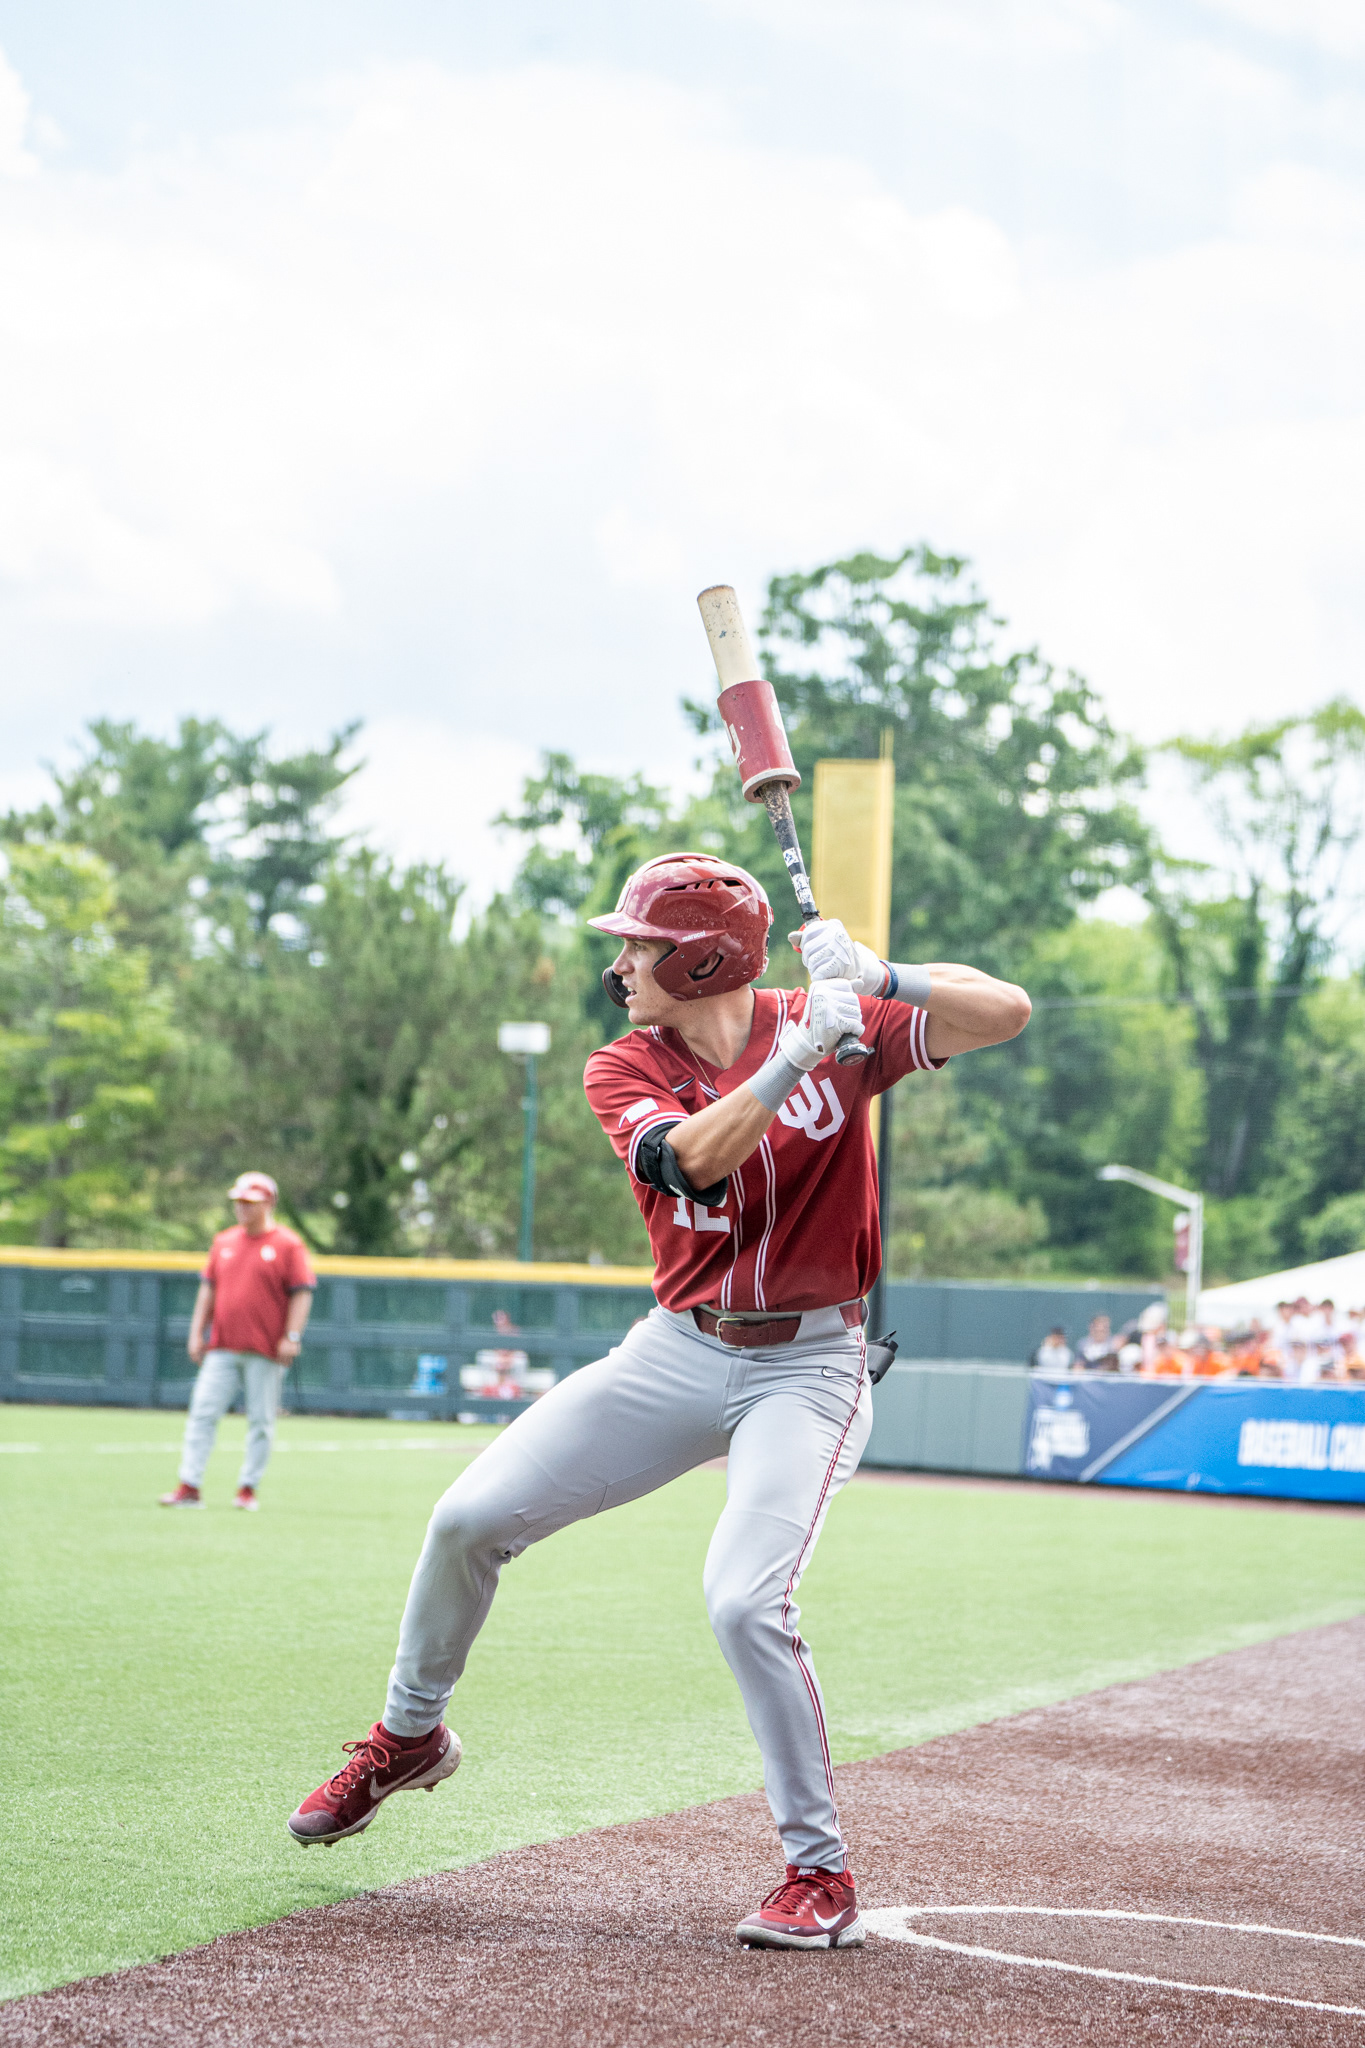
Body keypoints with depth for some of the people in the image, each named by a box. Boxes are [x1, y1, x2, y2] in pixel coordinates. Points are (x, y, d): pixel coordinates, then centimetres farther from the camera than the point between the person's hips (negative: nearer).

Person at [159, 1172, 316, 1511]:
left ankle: (248, 1488, 9)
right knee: (202, 1414, -4)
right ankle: (189, 1487, -4)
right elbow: (208, 1289, 17)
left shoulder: (287, 1245, -1)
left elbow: (302, 1293, -5)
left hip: (265, 1352, -4)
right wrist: (197, 1332, 9)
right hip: (221, 1349, 4)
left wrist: (292, 1337, -13)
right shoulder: (224, 1242, 14)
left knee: (260, 1421, 1)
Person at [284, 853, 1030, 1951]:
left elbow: (1007, 1011, -16)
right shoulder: (628, 1070, -3)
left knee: (745, 1600, -23)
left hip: (808, 1366, -4)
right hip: (676, 1352, 4)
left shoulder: (836, 1025, -8)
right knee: (471, 1518, -2)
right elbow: (690, 1157, -24)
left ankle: (824, 1873, -8)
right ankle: (409, 1736, 24)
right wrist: (801, 1049, -33)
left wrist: (879, 979, -30)